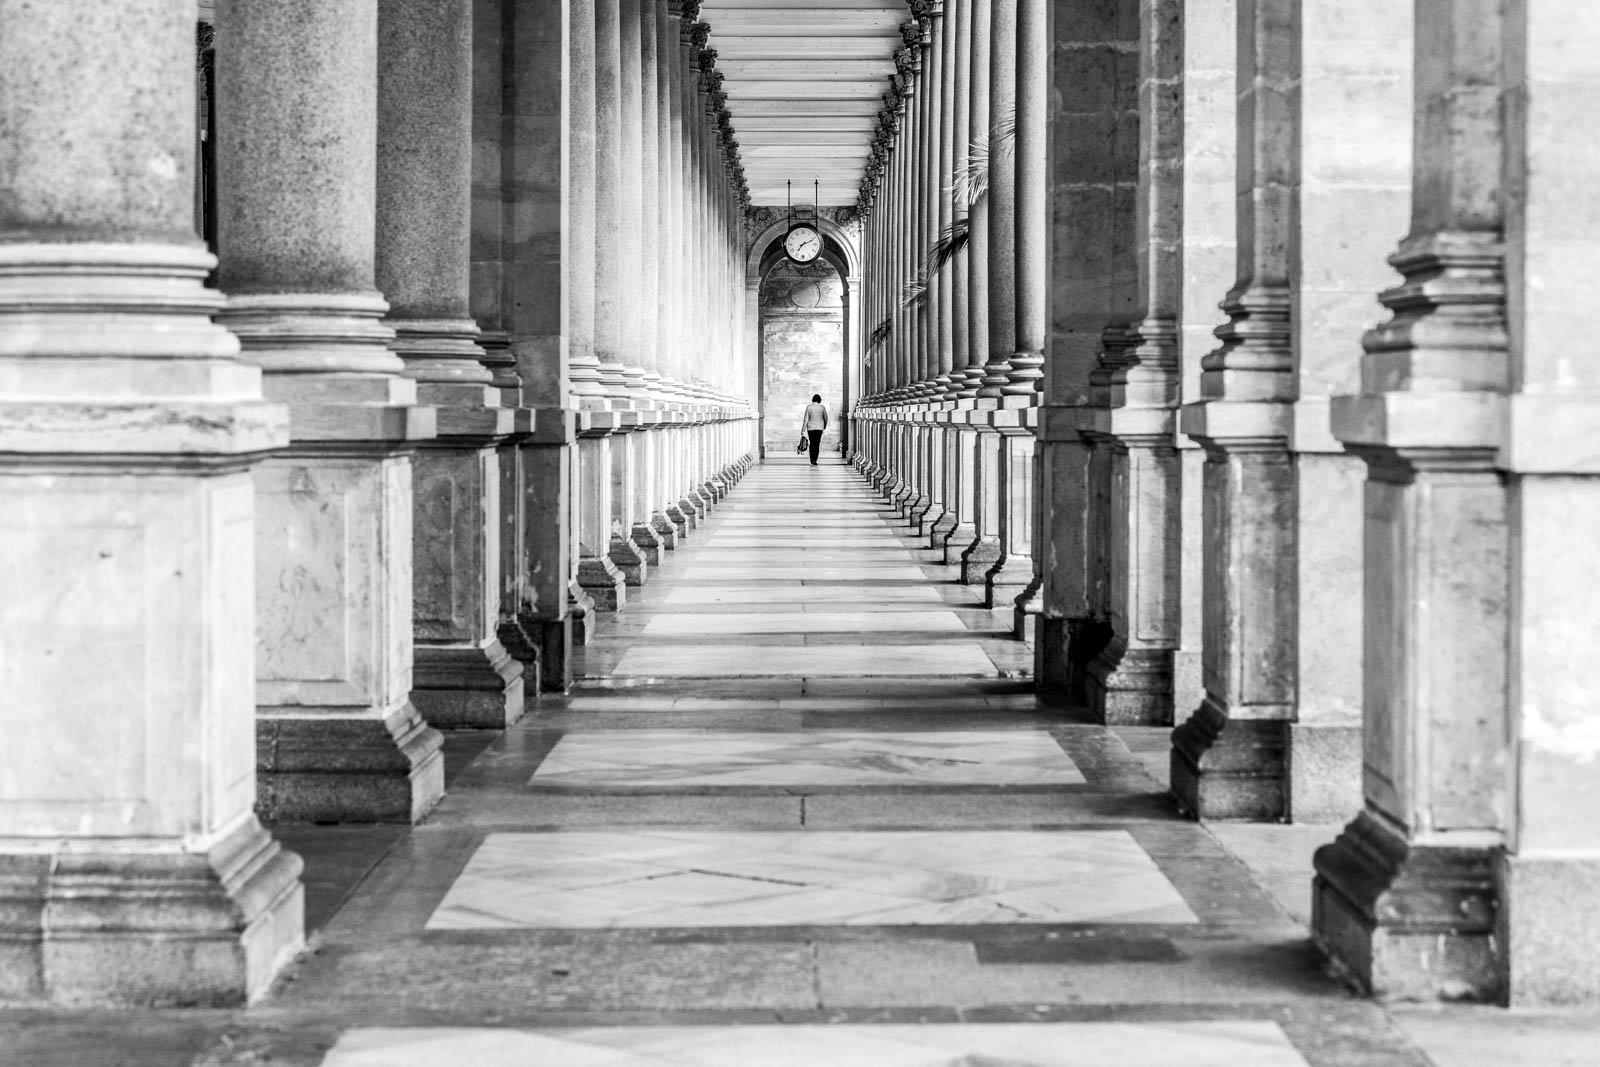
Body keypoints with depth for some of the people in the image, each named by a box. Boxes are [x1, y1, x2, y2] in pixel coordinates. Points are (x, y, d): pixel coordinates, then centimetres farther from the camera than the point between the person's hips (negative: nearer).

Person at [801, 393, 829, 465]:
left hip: (810, 427, 0)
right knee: (817, 444, 0)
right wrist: (825, 426, 26)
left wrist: (803, 429, -3)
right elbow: (826, 418, 8)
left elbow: (806, 419, -7)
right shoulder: (822, 407, -3)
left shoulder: (809, 407, -5)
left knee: (812, 443, 14)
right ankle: (814, 460, -10)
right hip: (819, 427, 0)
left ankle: (812, 460, 17)